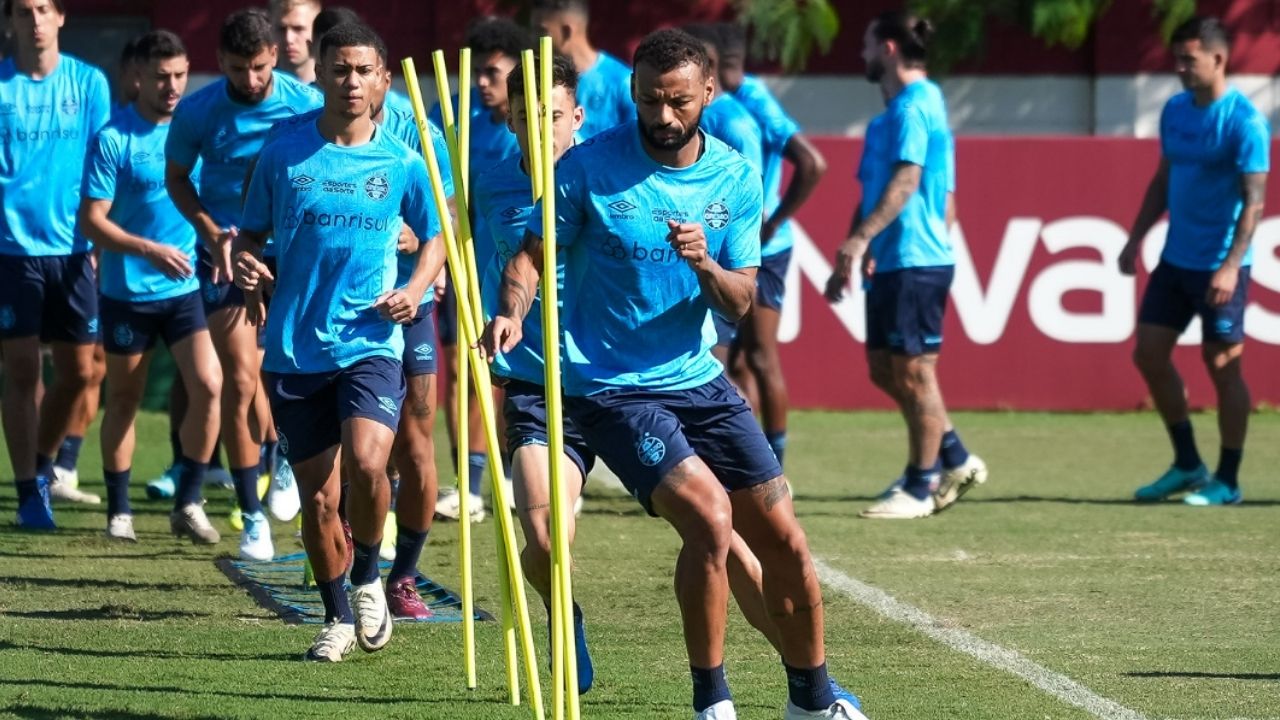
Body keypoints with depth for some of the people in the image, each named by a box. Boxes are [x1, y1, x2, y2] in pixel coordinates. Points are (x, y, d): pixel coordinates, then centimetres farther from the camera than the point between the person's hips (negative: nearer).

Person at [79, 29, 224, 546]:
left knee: (208, 385, -12)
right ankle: (119, 511, 21)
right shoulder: (114, 139, -9)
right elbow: (92, 220, -11)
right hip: (128, 291, -2)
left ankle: (188, 503, 1)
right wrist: (150, 250, -23)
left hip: (186, 287, 2)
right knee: (124, 400, 8)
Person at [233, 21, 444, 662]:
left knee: (366, 463, -24)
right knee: (317, 498, 5)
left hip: (370, 342, -1)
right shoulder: (283, 155, 1)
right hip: (294, 351, 1)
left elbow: (434, 237, 15)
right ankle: (337, 617, 26)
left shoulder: (402, 164, 2)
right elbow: (251, 233, 11)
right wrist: (245, 262, -11)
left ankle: (367, 578, 3)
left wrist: (417, 287, -3)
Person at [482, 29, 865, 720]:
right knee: (710, 515, -24)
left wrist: (704, 263, -19)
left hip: (698, 379, 5)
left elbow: (739, 302, 2)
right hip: (609, 386, -5)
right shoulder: (589, 166, -8)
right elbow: (533, 252, -5)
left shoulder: (735, 177, 2)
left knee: (783, 540, 4)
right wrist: (512, 311, -26)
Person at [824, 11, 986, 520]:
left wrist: (861, 239, -35)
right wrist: (852, 260, 24)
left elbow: (906, 179, -26)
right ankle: (956, 461, 19)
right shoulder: (901, 108, 18)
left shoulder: (912, 108, -13)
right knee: (885, 370, 12)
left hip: (916, 261, -10)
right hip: (893, 262, 10)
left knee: (912, 372, -4)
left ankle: (920, 488, 2)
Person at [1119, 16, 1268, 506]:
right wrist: (1137, 239, 14)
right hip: (1176, 259, 8)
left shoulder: (1243, 121, -14)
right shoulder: (1175, 111, 9)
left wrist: (1231, 266, -24)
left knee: (1222, 366, -1)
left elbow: (1255, 198, -17)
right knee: (1149, 354, 7)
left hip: (1219, 267, -8)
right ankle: (1187, 465, 19)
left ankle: (1227, 481, 9)